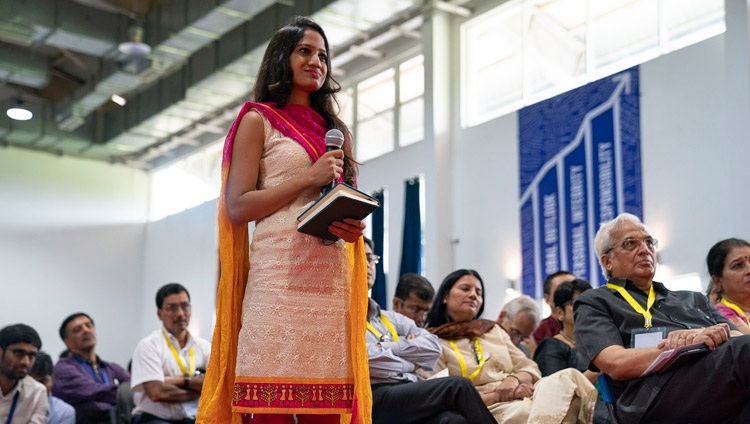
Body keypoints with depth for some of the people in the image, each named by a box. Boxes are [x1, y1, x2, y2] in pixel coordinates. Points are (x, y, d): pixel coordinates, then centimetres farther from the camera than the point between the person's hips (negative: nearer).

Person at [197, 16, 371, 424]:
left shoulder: (337, 132, 23)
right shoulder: (258, 120, 8)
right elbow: (237, 207, -2)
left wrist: (355, 227, 1)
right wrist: (308, 178, -8)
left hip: (332, 277, 5)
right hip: (280, 272, -4)